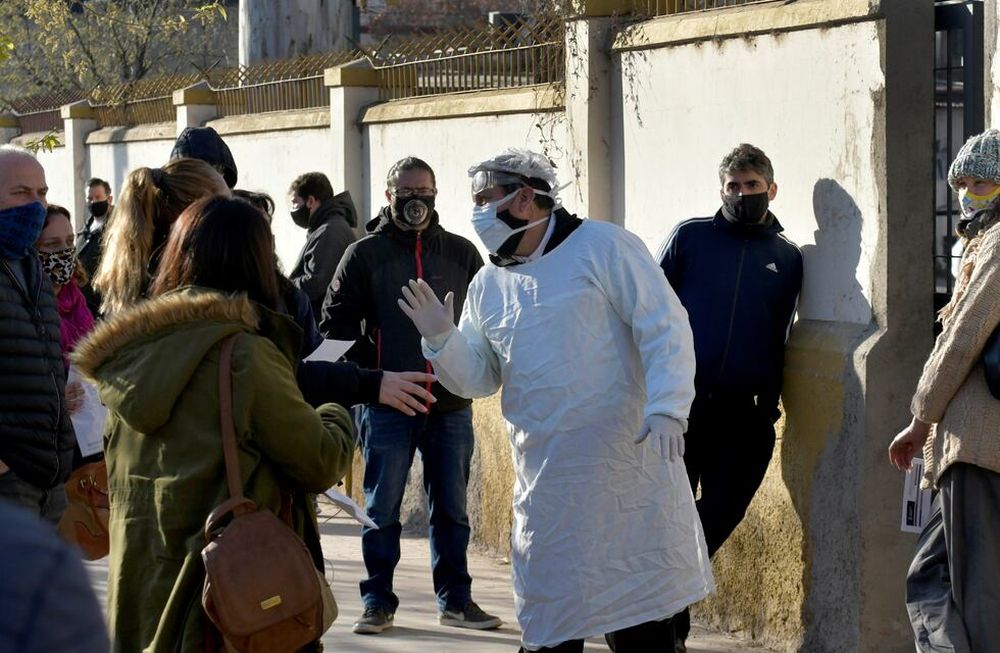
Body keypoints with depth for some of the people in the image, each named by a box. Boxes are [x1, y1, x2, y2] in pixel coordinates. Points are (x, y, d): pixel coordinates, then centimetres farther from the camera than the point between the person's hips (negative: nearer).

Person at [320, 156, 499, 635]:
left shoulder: (462, 254, 8)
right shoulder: (365, 254, 1)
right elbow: (335, 324, 1)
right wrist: (367, 378, -8)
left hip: (451, 406, 3)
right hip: (386, 405, -2)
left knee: (451, 508, 9)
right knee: (382, 509, 3)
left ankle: (455, 600, 17)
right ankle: (377, 601, 11)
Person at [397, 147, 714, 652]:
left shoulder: (602, 247, -4)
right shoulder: (488, 285, 13)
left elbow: (664, 328, -9)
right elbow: (478, 377, 14)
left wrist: (666, 409, -21)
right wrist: (441, 340, -5)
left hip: (629, 463, -5)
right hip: (548, 487, 5)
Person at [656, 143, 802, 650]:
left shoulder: (787, 258, 10)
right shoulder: (689, 237, 4)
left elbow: (778, 339, 15)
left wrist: (770, 407, 8)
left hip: (743, 418, 2)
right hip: (681, 405, -2)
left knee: (715, 523, 5)